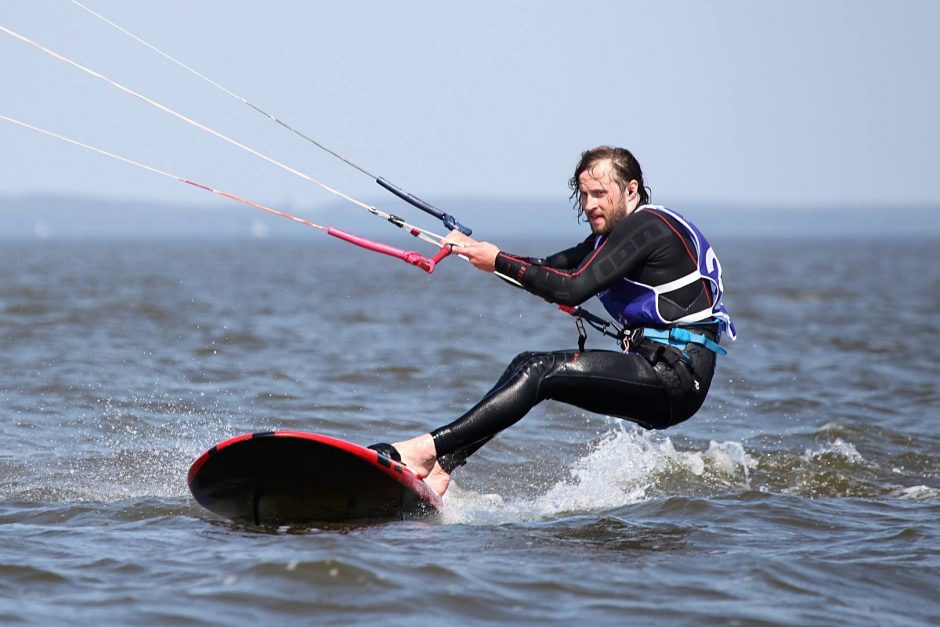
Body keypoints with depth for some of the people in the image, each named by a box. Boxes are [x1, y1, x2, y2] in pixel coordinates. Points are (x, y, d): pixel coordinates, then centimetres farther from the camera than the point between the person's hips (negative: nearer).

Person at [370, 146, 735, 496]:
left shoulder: (646, 225, -10)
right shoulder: (614, 234, 21)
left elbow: (572, 289, -18)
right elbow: (551, 271, 18)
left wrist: (500, 262, -12)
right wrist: (475, 250, 7)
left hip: (677, 377, -10)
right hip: (657, 368, 10)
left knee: (538, 373, -19)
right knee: (528, 367, 3)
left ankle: (428, 450, -27)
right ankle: (441, 467, -8)